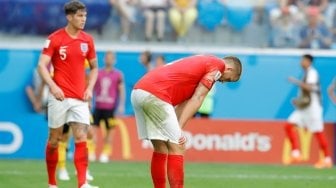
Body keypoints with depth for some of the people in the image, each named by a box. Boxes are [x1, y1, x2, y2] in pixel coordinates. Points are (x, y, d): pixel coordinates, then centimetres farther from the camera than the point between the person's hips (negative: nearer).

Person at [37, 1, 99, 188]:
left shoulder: (87, 40, 8)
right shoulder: (55, 38, -4)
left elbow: (94, 67, 18)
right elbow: (42, 66, -7)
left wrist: (90, 88, 3)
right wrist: (53, 86, -20)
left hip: (80, 98, 3)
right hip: (59, 96, -3)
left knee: (81, 139, -10)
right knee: (54, 139, 5)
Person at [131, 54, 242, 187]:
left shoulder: (199, 62, 30)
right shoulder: (218, 64, 5)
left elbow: (184, 101, 17)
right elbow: (197, 99, -2)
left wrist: (177, 129, 5)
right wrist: (179, 128, -6)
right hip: (155, 94, -9)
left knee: (160, 150, 15)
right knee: (176, 149, -6)